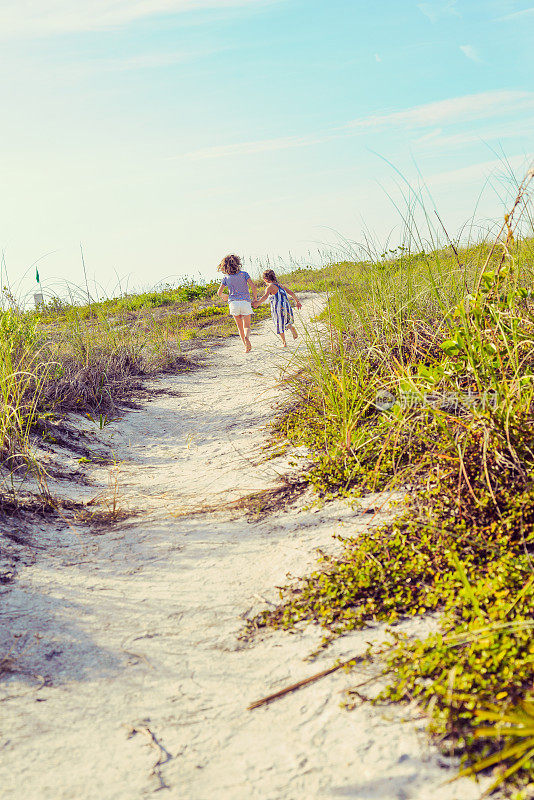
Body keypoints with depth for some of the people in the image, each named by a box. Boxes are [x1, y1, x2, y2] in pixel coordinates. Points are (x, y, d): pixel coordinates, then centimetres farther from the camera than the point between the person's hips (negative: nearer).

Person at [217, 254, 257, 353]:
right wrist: (255, 299, 4)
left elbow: (219, 293, 8)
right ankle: (247, 337, -30)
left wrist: (226, 298, 28)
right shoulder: (244, 274, 2)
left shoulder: (226, 278, 7)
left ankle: (246, 347, 6)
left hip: (233, 303, 1)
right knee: (247, 327, 3)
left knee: (240, 327, 13)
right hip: (245, 302, -1)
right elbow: (253, 286, -9)